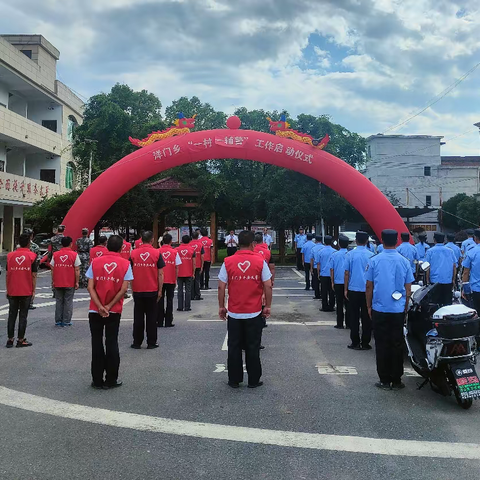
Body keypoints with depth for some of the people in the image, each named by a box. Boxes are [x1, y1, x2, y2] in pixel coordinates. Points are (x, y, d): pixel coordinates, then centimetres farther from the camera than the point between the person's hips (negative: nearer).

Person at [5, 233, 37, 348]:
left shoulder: (10, 255, 3)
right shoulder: (32, 256, -6)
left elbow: (7, 274, 5)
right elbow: (34, 275, -7)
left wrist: (8, 290, 12)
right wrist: (33, 290, 0)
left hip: (12, 291, 3)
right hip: (26, 291, -3)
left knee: (12, 315, 11)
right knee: (23, 315, 3)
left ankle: (10, 339, 14)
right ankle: (21, 340, 7)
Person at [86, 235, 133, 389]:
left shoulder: (95, 262, 1)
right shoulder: (125, 263, -3)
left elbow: (90, 287, -7)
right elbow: (124, 289, -10)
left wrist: (100, 307, -13)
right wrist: (109, 306, -9)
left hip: (95, 310, 1)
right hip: (114, 311, -1)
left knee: (97, 343, 10)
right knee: (112, 343, 9)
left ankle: (97, 380, 16)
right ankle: (111, 380, 14)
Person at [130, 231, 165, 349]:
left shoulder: (134, 253, 0)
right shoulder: (157, 253, -5)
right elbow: (160, 274, -5)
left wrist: (132, 288, 16)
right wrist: (160, 290, 1)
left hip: (137, 290, 2)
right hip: (152, 291, -1)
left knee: (138, 317, 10)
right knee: (151, 317, 6)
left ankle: (137, 343, 16)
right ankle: (151, 343, 11)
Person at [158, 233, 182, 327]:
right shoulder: (175, 252, -3)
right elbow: (177, 268, -2)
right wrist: (175, 279, 8)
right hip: (171, 280, -1)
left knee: (160, 300, 8)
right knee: (169, 300, 6)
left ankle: (159, 321, 11)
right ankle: (168, 322, 7)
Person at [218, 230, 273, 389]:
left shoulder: (228, 262, -4)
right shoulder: (260, 261, -6)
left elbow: (221, 287, -3)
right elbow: (268, 286, -6)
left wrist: (221, 307, 8)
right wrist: (268, 306, 5)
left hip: (234, 313, 1)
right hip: (254, 313, -1)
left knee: (234, 347, 12)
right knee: (253, 348, 10)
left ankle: (234, 380, 21)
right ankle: (253, 380, 19)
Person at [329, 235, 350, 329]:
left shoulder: (334, 255, -4)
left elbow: (331, 270, 1)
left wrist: (332, 282, 9)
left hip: (338, 283, 0)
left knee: (339, 303, 7)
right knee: (348, 303, 7)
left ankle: (340, 323, 10)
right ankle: (348, 323, 10)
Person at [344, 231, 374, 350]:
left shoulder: (350, 254, -4)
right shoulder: (371, 255, -4)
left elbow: (346, 273, -1)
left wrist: (346, 289, 7)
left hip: (353, 289, 0)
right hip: (367, 290, 0)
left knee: (354, 317, 7)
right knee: (366, 317, 8)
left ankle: (355, 342, 9)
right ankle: (365, 343, 11)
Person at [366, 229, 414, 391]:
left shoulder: (374, 261, -6)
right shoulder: (404, 261, -1)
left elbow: (369, 286, -2)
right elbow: (408, 289, 4)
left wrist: (369, 306, 10)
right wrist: (406, 307, 15)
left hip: (379, 310, -1)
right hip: (398, 310, 1)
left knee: (382, 345, 6)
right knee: (397, 345, 9)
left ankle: (385, 380, 11)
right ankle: (396, 381, 15)